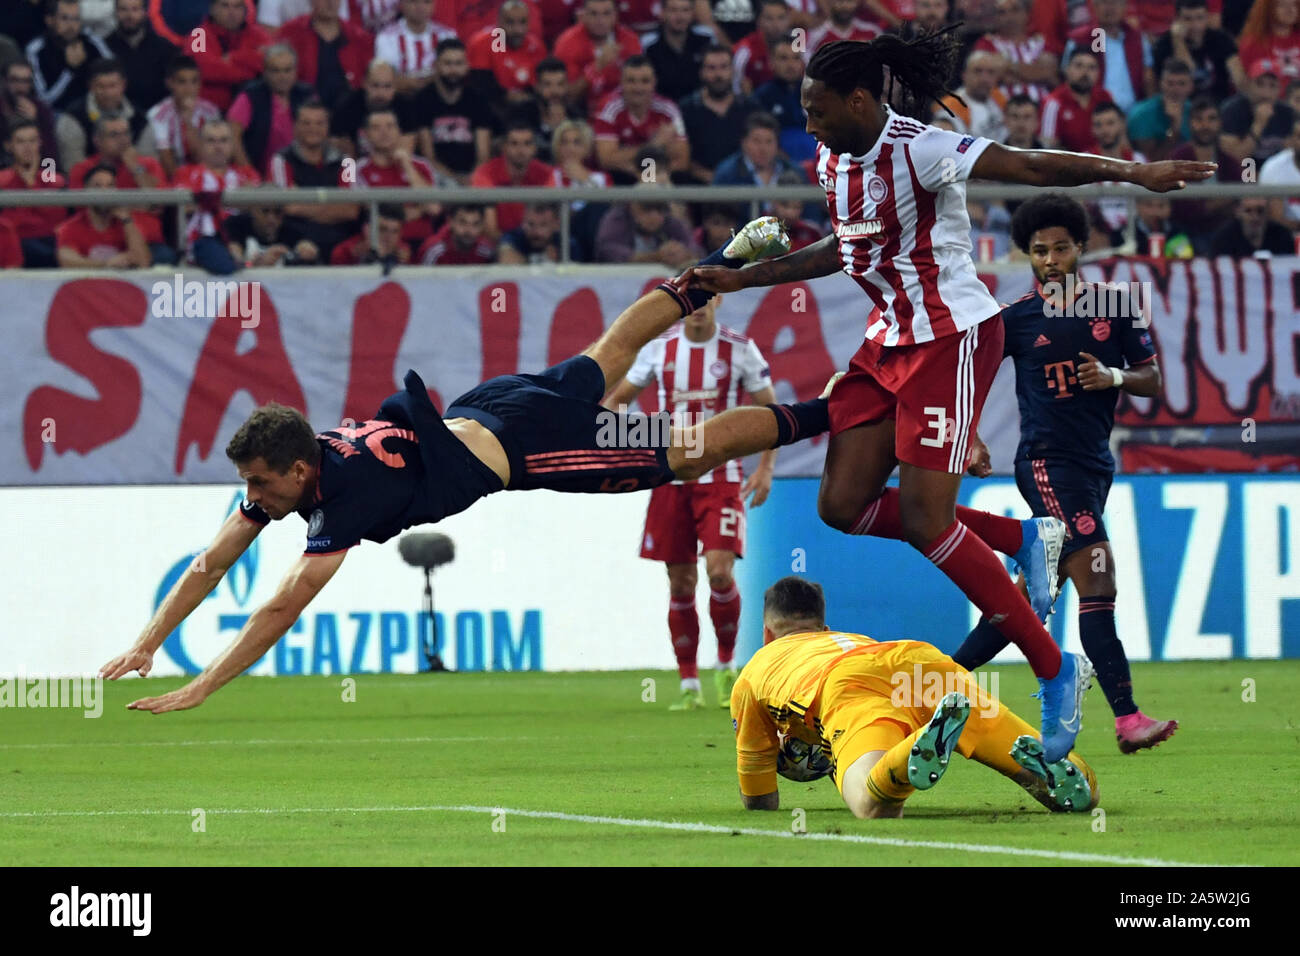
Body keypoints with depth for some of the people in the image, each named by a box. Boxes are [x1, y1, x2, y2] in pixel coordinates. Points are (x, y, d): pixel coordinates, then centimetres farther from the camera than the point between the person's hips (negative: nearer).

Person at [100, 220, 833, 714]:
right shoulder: (284, 468, -15)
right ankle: (726, 263, 46)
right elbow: (212, 565, -7)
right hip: (483, 408, 8)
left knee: (682, 454, 4)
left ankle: (828, 416, 16)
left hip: (520, 445, -8)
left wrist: (200, 690, -41)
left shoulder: (351, 496, -36)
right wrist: (148, 645, -14)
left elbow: (284, 608, -40)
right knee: (608, 356, 29)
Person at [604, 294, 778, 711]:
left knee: (720, 570, -17)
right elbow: (617, 398, 13)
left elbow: (769, 410, 6)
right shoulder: (659, 348, 3)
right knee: (681, 583, 2)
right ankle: (689, 686, 10)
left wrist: (766, 466, -6)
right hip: (671, 477, 2)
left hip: (721, 477, -2)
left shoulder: (740, 349, -1)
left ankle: (727, 665, 4)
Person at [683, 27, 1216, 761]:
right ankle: (1023, 539, 16)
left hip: (953, 338, -9)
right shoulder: (834, 162, 7)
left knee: (924, 522, -13)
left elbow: (1031, 167, -24)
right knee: (843, 505, 2)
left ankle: (1056, 671, -3)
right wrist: (738, 279, 26)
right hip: (890, 342, 9)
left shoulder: (919, 151, -19)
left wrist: (1132, 172, -34)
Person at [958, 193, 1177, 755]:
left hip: (1094, 466, 5)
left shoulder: (1116, 305, 7)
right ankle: (1127, 718, -21)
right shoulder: (1014, 318, 1)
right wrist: (969, 441, -2)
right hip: (1047, 462, -5)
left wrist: (1114, 377, -10)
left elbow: (1152, 380, 10)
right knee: (1098, 582, -16)